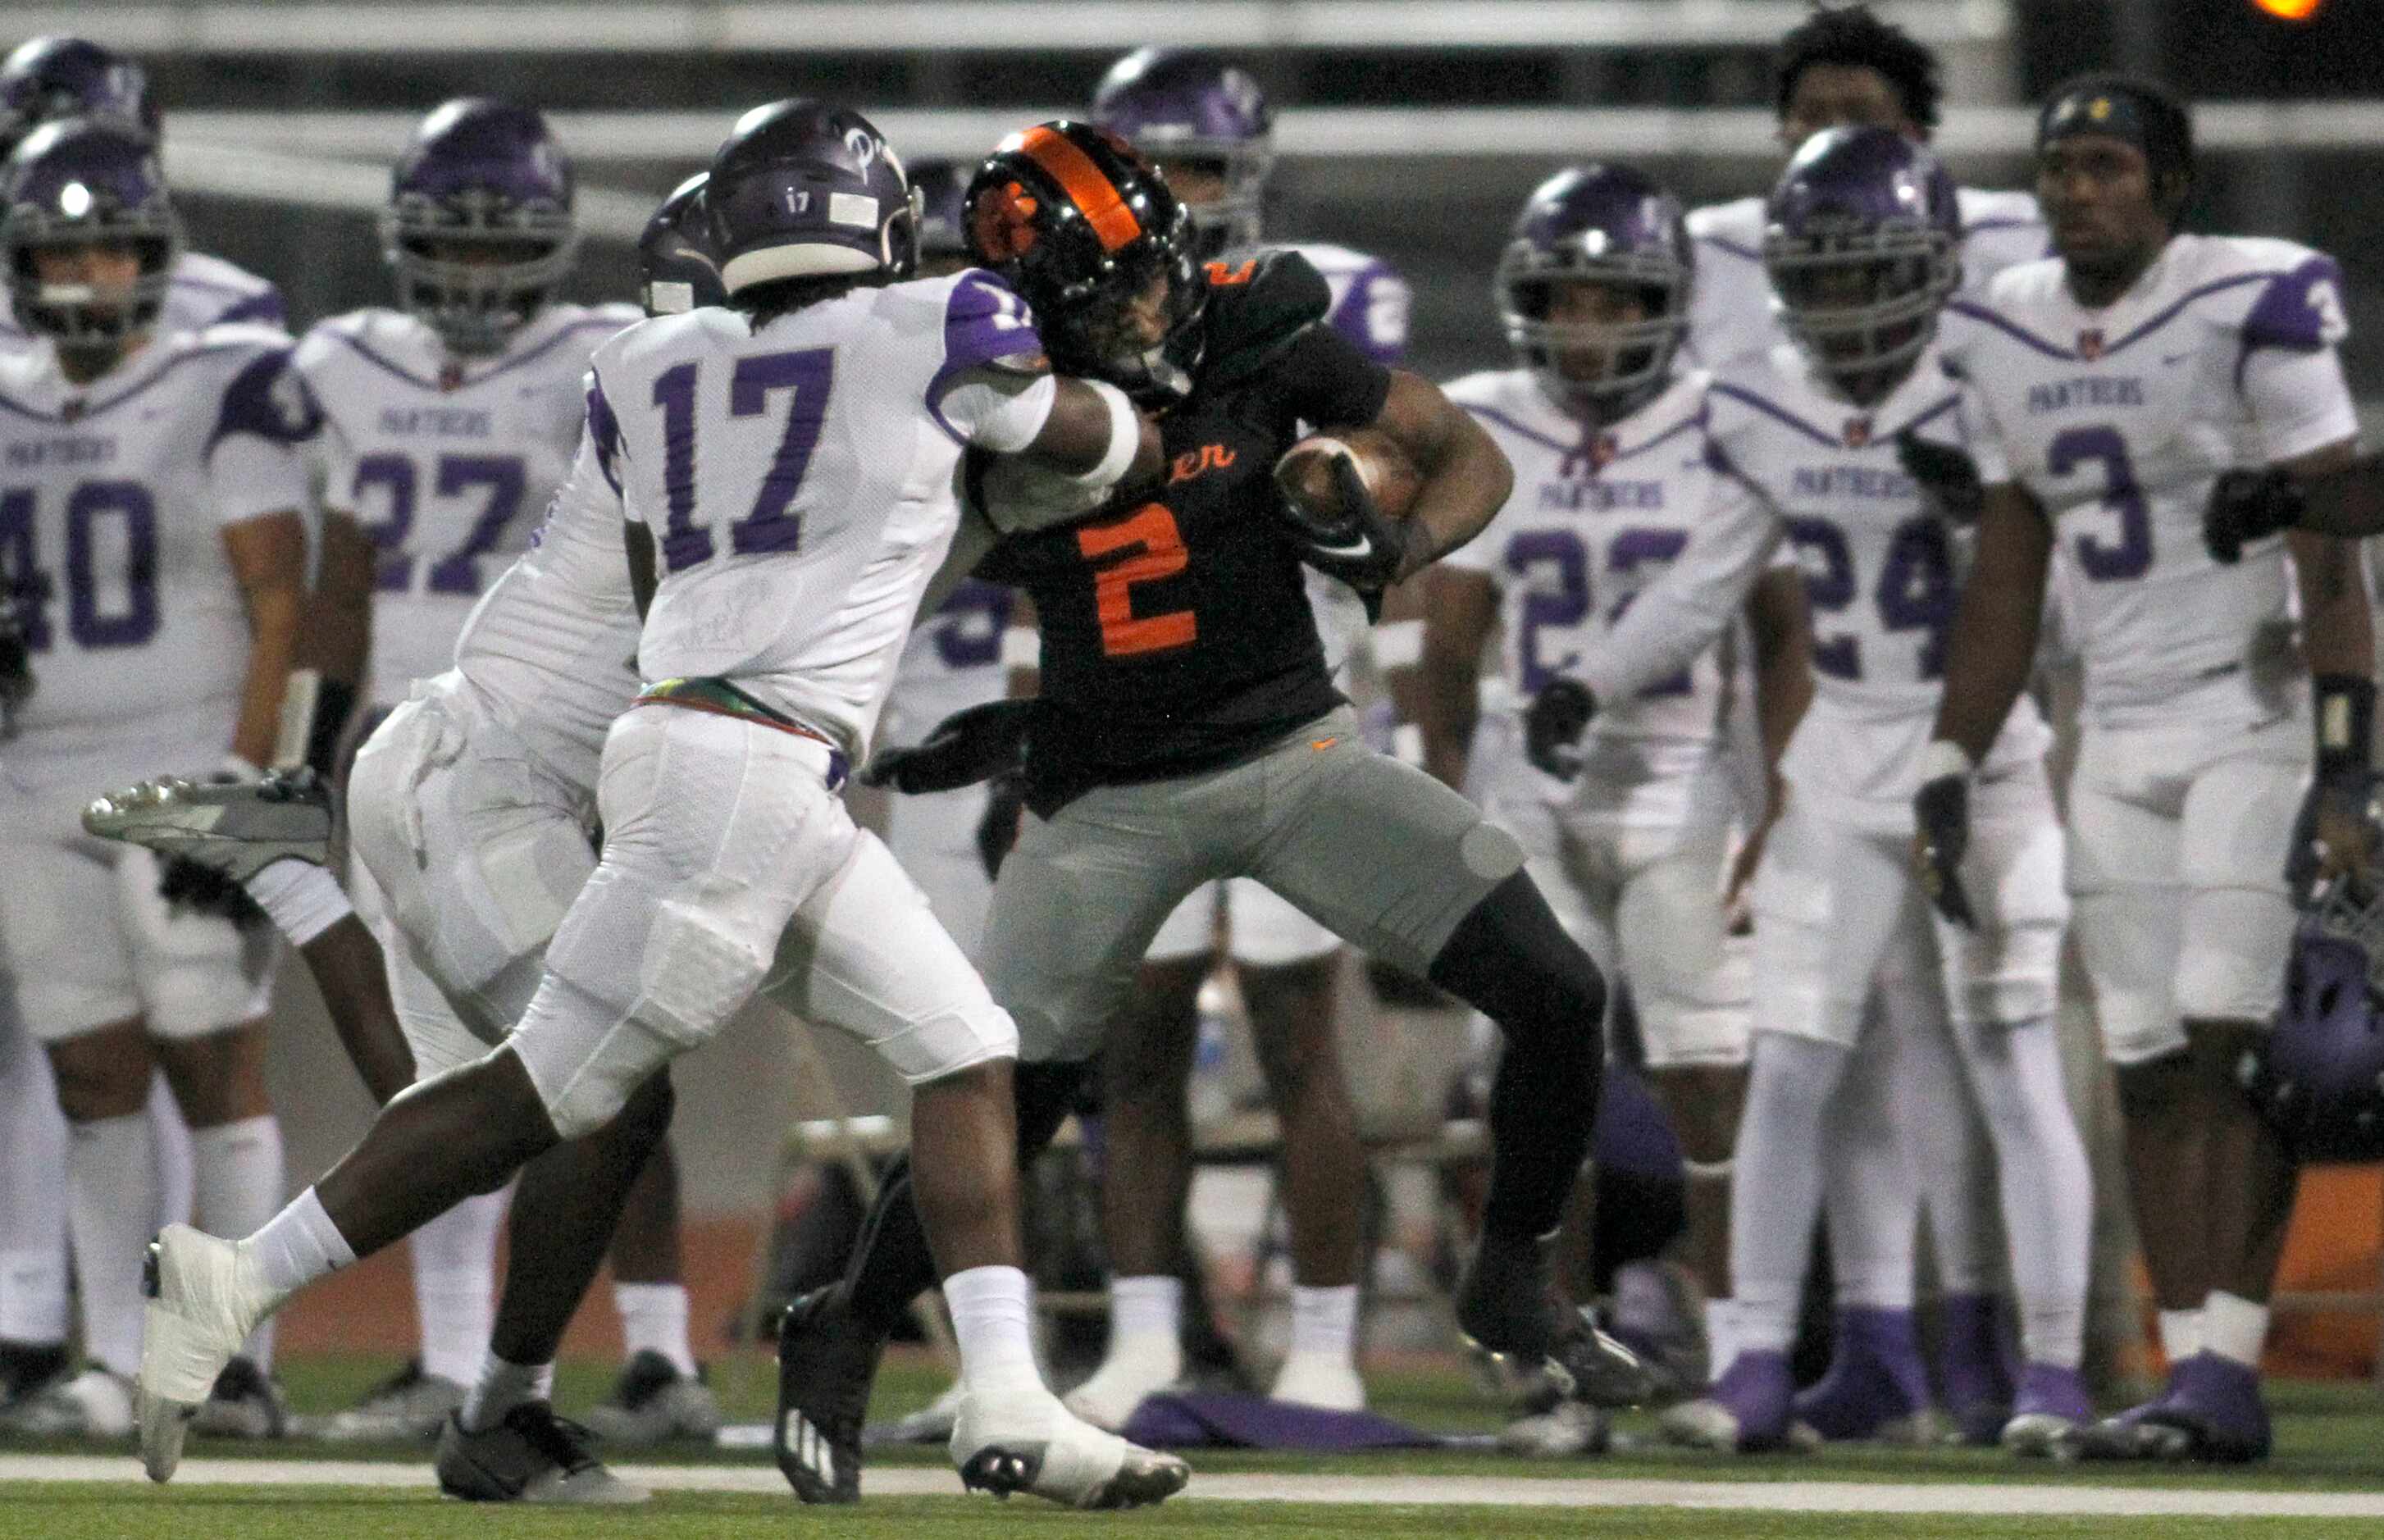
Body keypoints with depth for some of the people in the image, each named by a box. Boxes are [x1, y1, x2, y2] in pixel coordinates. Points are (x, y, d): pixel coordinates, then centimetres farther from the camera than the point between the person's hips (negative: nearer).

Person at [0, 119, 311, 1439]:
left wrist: (240, 780, -14)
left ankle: (240, 1360, -1)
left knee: (215, 1068, -4)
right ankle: (115, 1363, 7)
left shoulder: (218, 398, -4)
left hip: (183, 774, -5)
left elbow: (276, 607, -7)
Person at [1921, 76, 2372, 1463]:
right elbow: (2005, 584, 17)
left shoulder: (2252, 311, -10)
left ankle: (2227, 1372, -15)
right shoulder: (2011, 338, 9)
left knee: (2231, 1046, -13)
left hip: (2257, 714, -6)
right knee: (2151, 1069, 2)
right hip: (2121, 742, 6)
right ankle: (2195, 1371, 4)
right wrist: (1951, 774, 13)